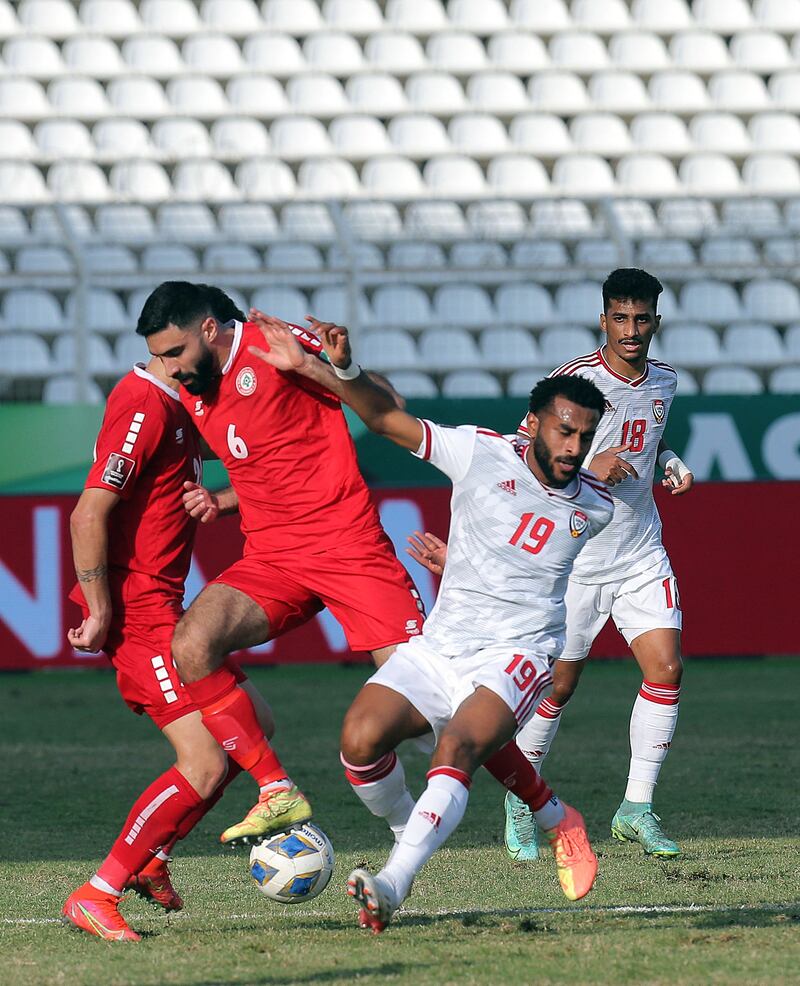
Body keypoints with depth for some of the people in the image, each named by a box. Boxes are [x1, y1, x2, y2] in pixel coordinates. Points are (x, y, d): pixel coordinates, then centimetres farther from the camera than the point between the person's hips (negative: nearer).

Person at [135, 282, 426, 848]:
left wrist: (331, 367, -28)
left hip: (347, 541, -6)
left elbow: (385, 408, -9)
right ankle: (278, 795, -13)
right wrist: (219, 503, 6)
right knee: (191, 647, -20)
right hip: (271, 557, 6)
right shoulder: (192, 397, 14)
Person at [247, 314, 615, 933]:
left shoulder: (597, 509, 4)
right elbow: (388, 417, -3)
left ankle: (392, 887, -43)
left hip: (516, 655, -2)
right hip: (438, 647, 2)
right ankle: (406, 831, 10)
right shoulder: (480, 452, -2)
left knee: (457, 748, -31)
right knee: (361, 739, -21)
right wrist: (340, 369, -20)